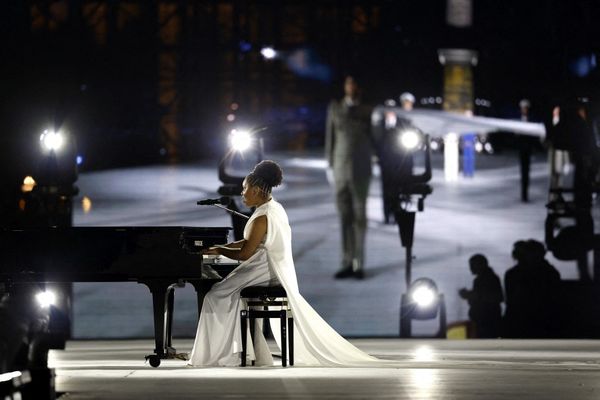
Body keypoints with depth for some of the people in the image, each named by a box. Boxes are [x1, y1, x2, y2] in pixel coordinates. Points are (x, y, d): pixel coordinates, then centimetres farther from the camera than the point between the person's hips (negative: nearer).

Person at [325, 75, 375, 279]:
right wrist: (330, 163, 5)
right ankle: (347, 263, 6)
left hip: (361, 171, -1)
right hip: (340, 169, 1)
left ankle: (358, 264, 1)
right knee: (344, 218, 3)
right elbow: (330, 136, 9)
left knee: (359, 217, -1)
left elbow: (374, 140, 8)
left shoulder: (368, 112, 4)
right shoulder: (335, 108, 8)